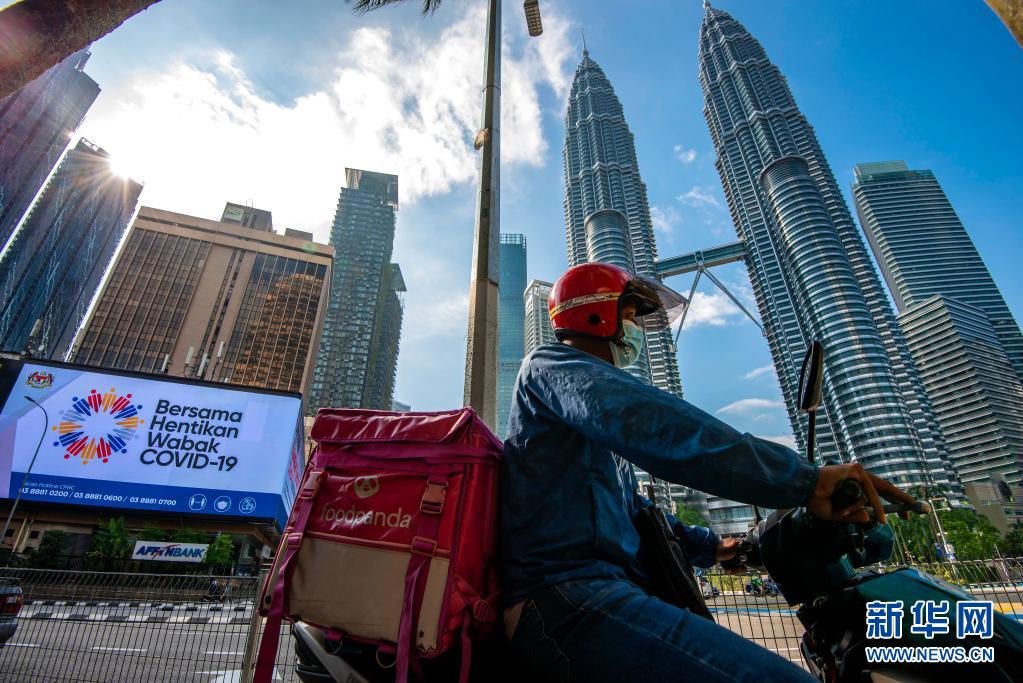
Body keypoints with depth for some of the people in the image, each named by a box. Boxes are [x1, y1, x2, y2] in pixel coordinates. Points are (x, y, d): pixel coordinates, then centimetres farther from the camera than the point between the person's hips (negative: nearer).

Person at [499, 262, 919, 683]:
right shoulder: (549, 364, -3)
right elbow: (649, 423, -22)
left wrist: (707, 546, 34)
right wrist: (803, 480, -22)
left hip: (606, 588, 10)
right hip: (567, 596, -10)